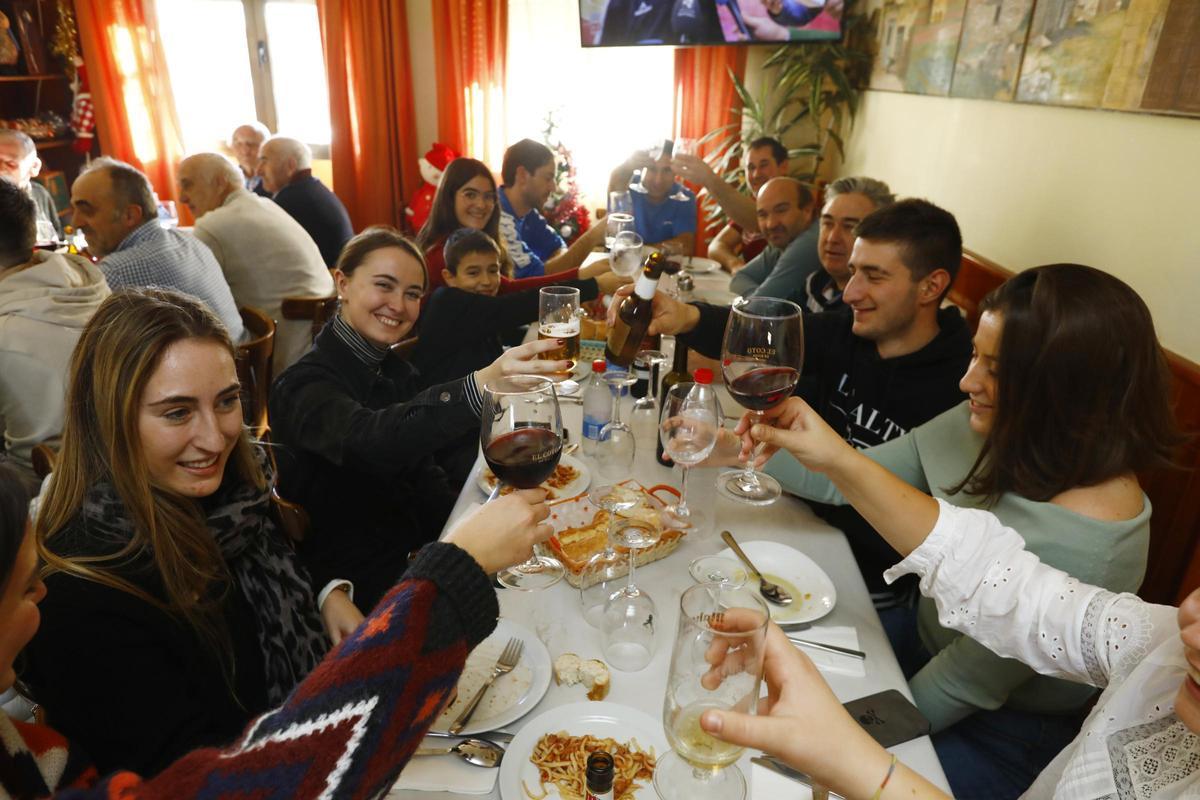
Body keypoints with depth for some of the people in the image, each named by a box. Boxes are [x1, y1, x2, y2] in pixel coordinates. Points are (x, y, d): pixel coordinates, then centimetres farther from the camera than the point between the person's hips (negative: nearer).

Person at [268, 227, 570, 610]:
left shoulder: (395, 370, 5)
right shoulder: (304, 385, -18)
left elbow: (423, 478, 4)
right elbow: (369, 441, -41)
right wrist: (483, 384, -55)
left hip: (414, 552, 7)